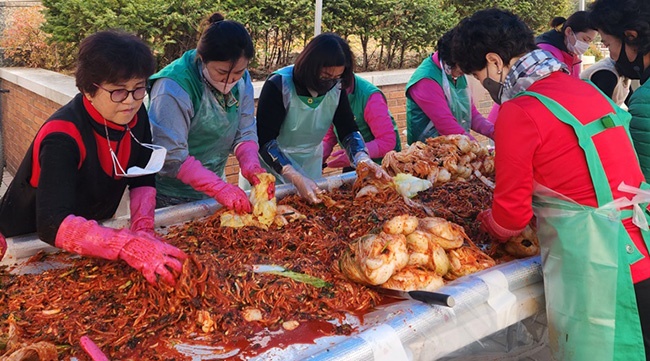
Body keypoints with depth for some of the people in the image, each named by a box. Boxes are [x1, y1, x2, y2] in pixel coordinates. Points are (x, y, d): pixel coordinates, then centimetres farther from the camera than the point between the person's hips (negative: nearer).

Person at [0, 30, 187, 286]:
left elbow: (143, 178, -5)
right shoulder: (62, 137, -32)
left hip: (91, 231, 5)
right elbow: (53, 224, -42)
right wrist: (130, 247, -53)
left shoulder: (135, 115, -14)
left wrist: (143, 230, -23)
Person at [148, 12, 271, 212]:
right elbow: (171, 158, -28)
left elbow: (245, 132, -4)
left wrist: (251, 166, -23)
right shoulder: (173, 88, -27)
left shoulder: (242, 79, -7)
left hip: (212, 186, 6)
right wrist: (219, 188, -35)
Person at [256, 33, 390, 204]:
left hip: (310, 167, 5)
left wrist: (362, 158, -29)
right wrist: (295, 177, -40)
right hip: (272, 167, -4)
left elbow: (348, 130, -8)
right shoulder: (278, 85, -25)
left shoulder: (335, 87, -10)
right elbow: (265, 140, -28)